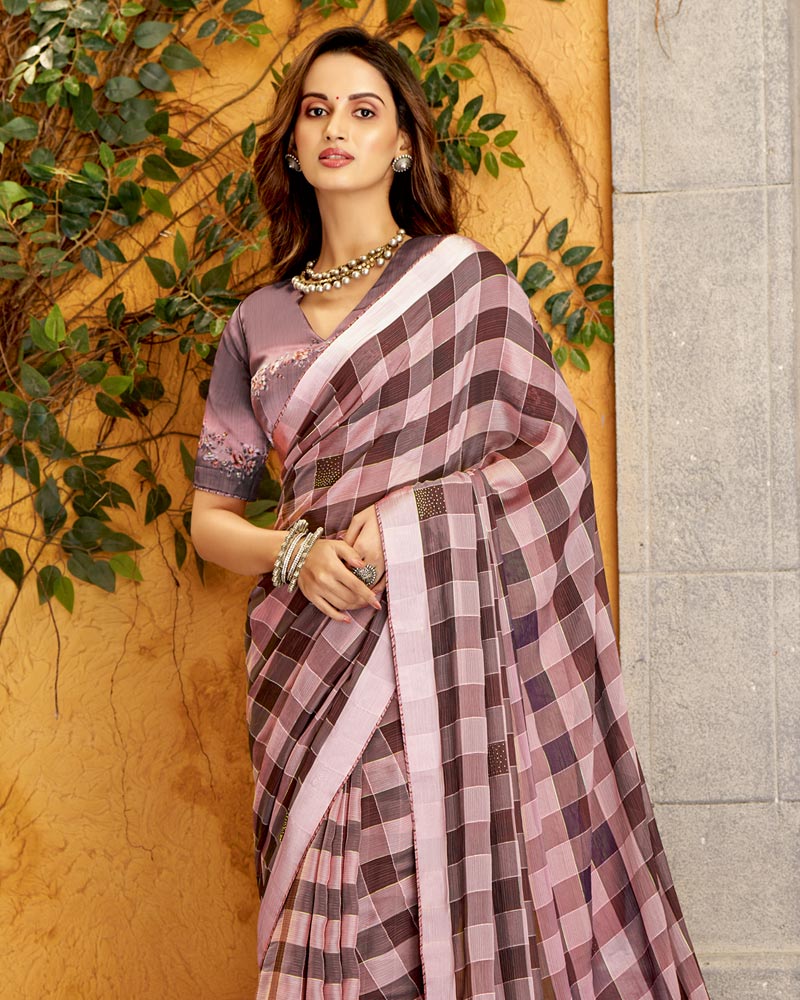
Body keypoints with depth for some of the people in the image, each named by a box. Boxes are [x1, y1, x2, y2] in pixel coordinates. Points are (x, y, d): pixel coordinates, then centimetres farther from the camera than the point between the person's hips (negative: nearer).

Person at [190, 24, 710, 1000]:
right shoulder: (258, 323, 13)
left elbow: (551, 443, 0)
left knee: (463, 901, -2)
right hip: (315, 665, 3)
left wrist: (410, 521, -13)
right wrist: (295, 552, -8)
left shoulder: (466, 276, 4)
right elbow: (210, 515, 13)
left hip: (446, 652, -2)